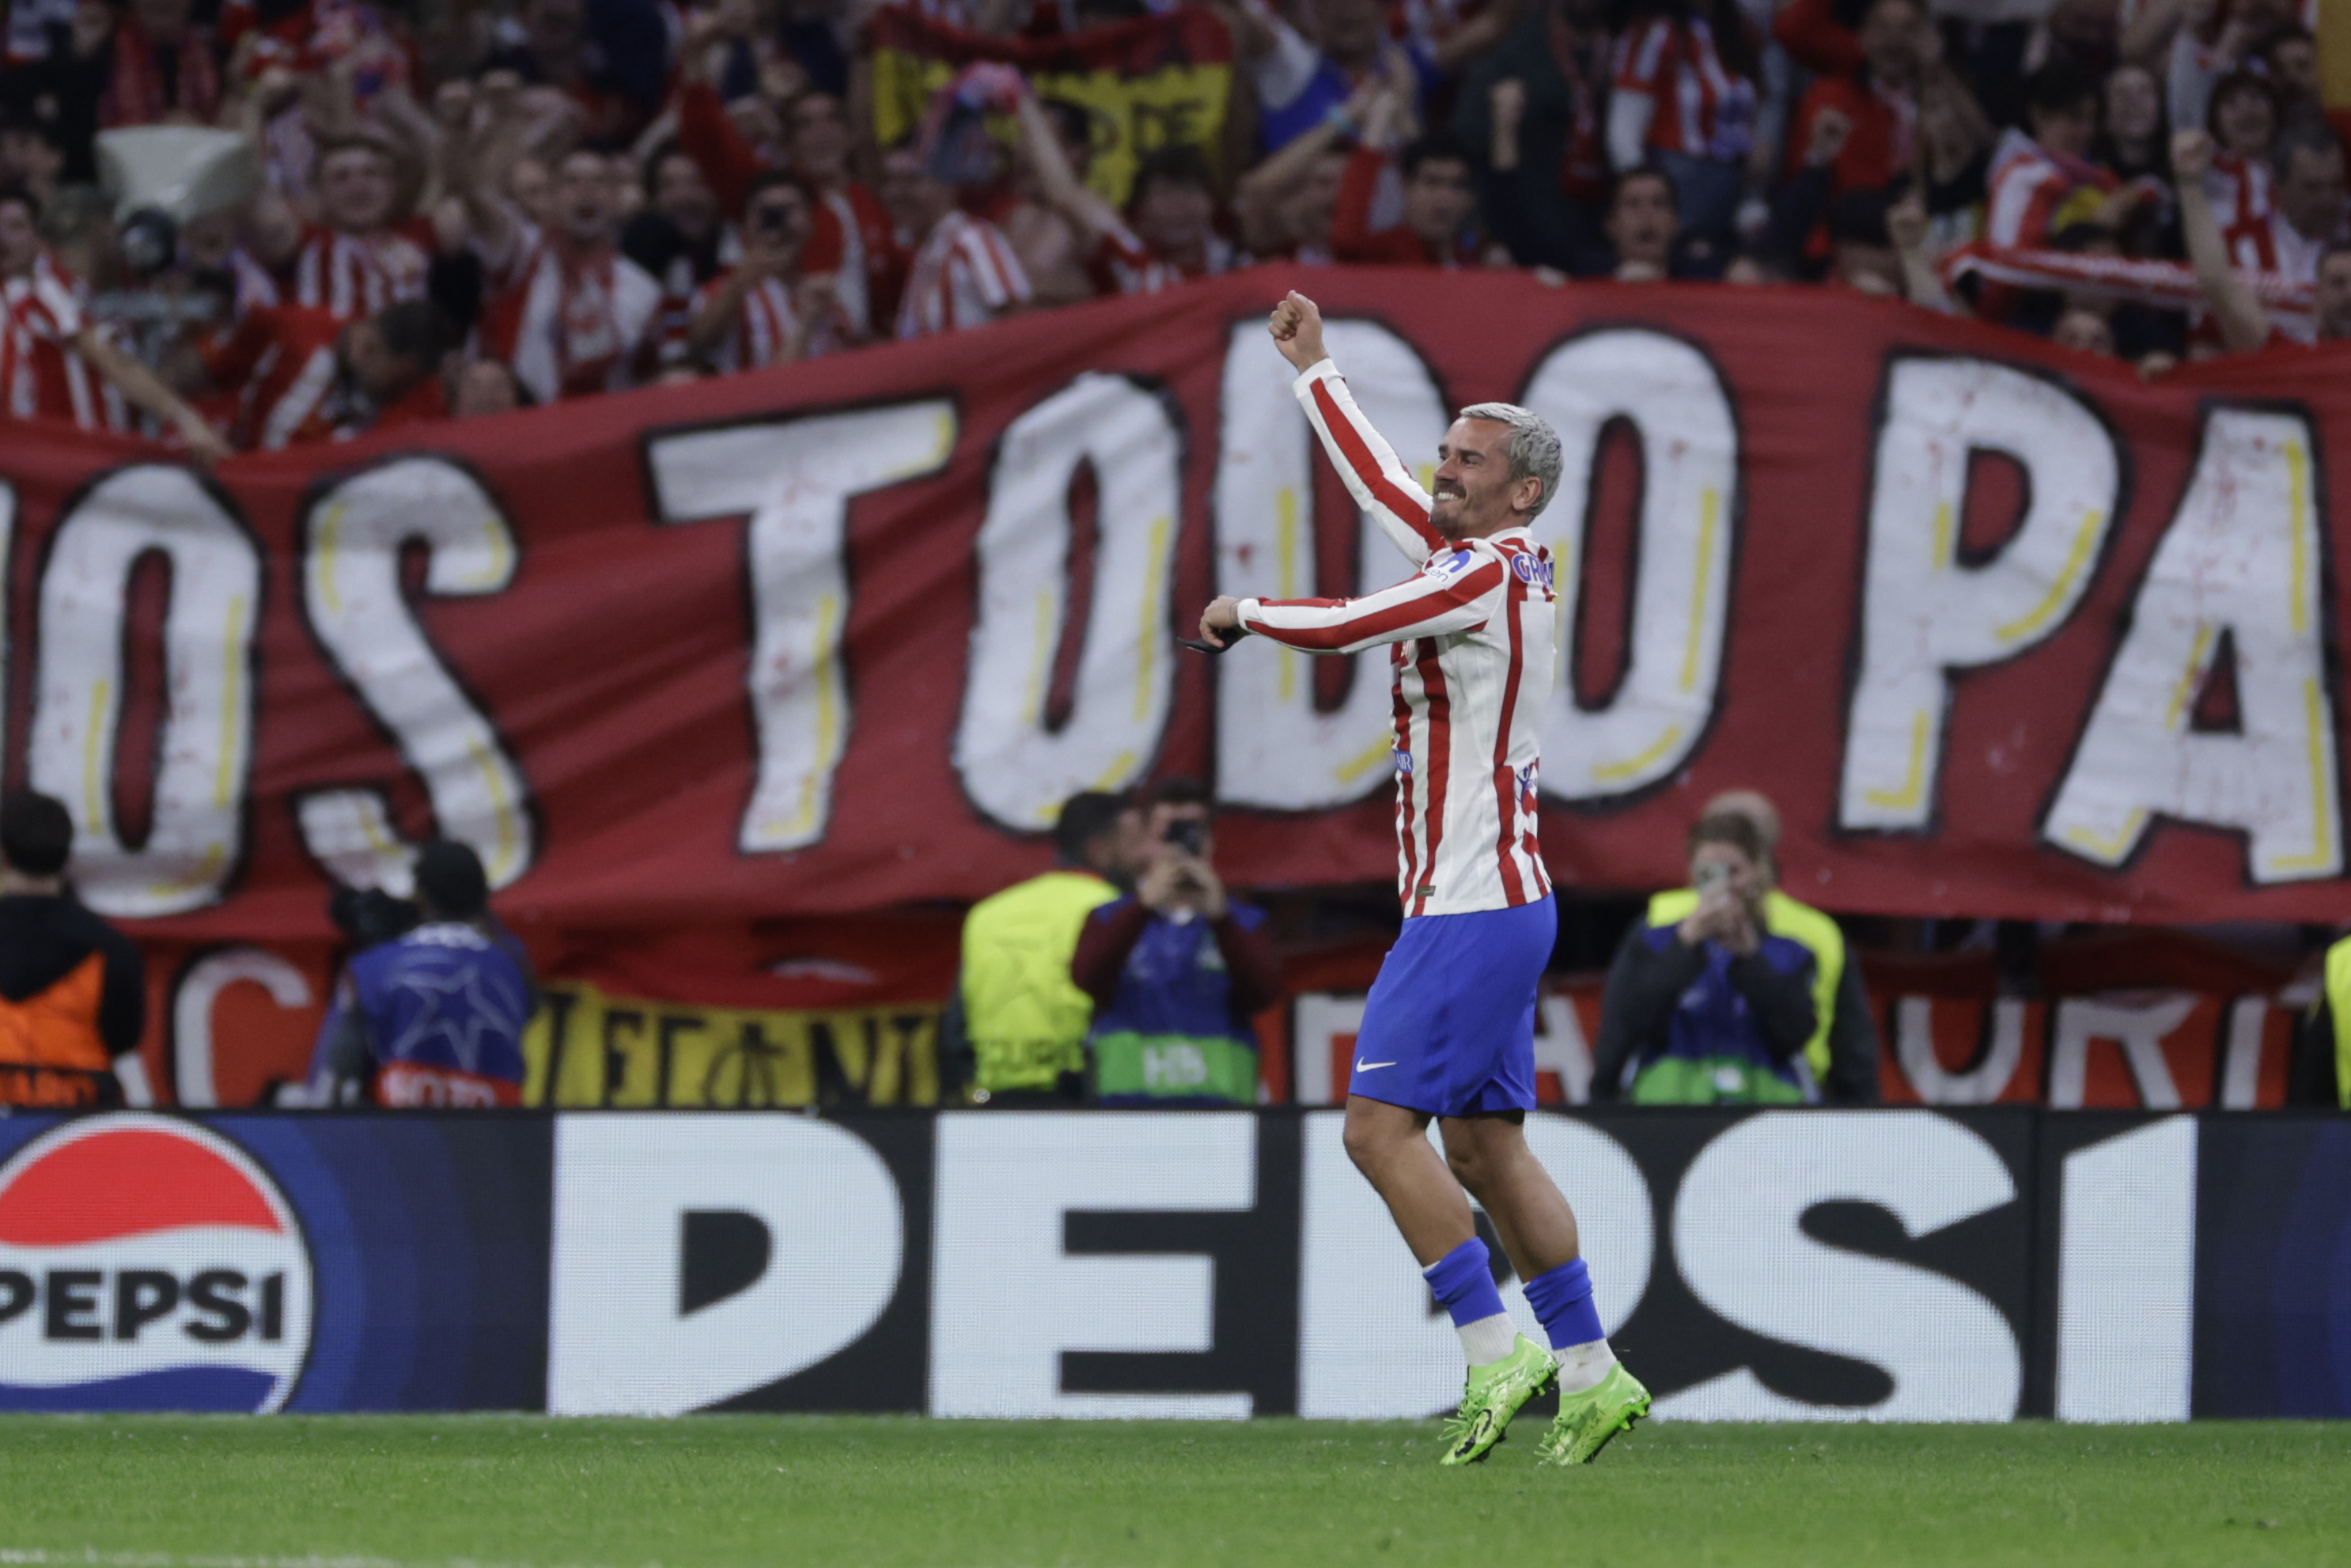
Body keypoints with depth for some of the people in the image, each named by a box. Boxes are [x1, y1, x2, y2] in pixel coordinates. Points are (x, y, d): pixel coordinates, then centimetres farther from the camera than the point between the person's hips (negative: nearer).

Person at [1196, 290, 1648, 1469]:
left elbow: (1338, 627, -20)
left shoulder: (1487, 576, -14)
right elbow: (1382, 486, 30)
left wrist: (1242, 609, 0)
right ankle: (1589, 1373, 10)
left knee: (1380, 1125, -11)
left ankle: (1497, 1350, -10)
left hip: (1470, 907, -10)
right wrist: (1313, 370, 38)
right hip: (1491, 900, 10)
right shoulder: (1485, 564, 14)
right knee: (1484, 1147, 10)